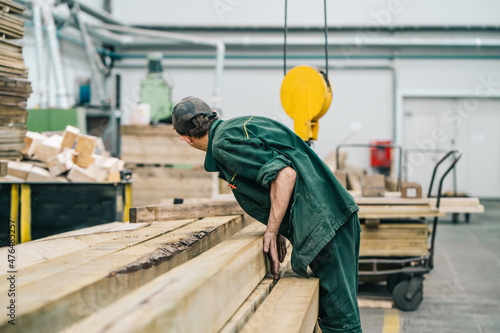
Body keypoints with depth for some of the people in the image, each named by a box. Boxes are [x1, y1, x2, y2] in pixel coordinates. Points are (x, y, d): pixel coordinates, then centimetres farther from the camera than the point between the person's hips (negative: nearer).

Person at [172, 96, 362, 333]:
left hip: (324, 222, -10)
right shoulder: (239, 125, 20)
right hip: (334, 215, 10)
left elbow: (285, 173, -20)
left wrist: (271, 231, -14)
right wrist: (279, 229, 26)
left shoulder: (224, 142, -10)